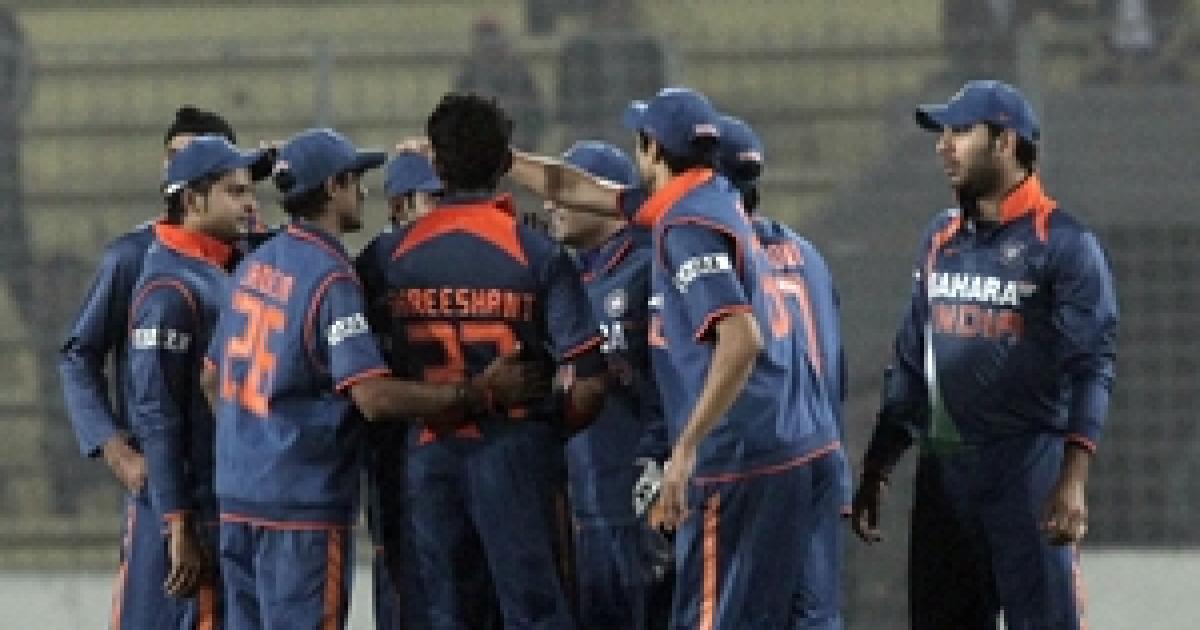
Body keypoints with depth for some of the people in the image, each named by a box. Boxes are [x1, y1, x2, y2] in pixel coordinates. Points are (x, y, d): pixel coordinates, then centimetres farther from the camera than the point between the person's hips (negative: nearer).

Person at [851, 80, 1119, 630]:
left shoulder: (1063, 243, -6)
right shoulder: (942, 238, 15)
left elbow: (1090, 368, -12)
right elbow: (910, 363, 20)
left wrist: (1072, 480, -23)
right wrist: (875, 471, 17)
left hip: (1030, 466, -7)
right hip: (946, 470, 7)